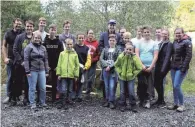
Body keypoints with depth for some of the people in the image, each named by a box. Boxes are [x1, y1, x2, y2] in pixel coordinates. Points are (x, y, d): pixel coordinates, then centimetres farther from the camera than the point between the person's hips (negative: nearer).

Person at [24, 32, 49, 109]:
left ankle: (42, 103, 19)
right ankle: (32, 103, 13)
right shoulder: (29, 47, -1)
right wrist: (27, 71, -12)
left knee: (43, 88, 6)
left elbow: (46, 60, 15)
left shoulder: (43, 48, 14)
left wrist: (47, 71, 10)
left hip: (42, 70, 4)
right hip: (32, 70, -4)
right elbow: (26, 59, -6)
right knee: (32, 88, 3)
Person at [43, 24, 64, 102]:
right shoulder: (45, 42, 2)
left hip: (55, 67, 1)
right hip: (47, 66, -1)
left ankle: (54, 99, 16)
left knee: (54, 83, 7)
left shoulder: (59, 43, 4)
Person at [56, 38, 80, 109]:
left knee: (70, 90, 10)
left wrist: (76, 75, 0)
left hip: (71, 75, 1)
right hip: (63, 75, -1)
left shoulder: (75, 54, 3)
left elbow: (77, 65, 4)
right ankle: (62, 103, 6)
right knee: (63, 90, -6)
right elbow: (59, 64, 5)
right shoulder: (62, 53, 4)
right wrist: (58, 73, 0)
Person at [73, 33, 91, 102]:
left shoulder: (86, 48, 11)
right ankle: (74, 96, 5)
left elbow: (88, 59, 7)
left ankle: (79, 96, 17)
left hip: (83, 68, 4)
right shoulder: (74, 47, -1)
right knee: (75, 82, -5)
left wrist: (86, 67, -5)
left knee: (81, 83, 8)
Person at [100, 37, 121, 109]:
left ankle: (111, 101, -1)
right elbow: (101, 58, 6)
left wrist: (110, 66, -13)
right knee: (106, 86, 6)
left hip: (113, 70, -3)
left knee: (112, 86, -9)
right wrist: (106, 65, -9)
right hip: (105, 70, 3)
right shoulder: (105, 50, 16)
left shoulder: (118, 50, 7)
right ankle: (107, 100, 14)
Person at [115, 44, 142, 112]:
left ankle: (133, 105, 12)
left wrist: (133, 74, -8)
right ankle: (122, 105, 21)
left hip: (131, 78, -2)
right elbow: (116, 65, 6)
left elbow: (139, 68, -7)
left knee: (131, 92, -3)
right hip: (122, 77, 2)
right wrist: (119, 72, -2)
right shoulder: (121, 56, -10)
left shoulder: (135, 58, -16)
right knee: (122, 92, 8)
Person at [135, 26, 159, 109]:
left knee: (150, 85, -3)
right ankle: (142, 100, 13)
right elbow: (137, 55, 1)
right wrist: (142, 65, -9)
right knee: (141, 84, 2)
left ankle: (148, 100, 2)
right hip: (141, 67, 0)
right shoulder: (139, 43, 7)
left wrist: (150, 67, -8)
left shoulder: (154, 43, 7)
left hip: (150, 67, 0)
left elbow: (155, 56, 1)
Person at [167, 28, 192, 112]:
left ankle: (181, 105, 3)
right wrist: (171, 65, 10)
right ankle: (176, 104, 17)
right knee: (174, 86, 7)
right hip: (173, 67, 7)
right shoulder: (174, 42, 13)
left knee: (177, 86, -11)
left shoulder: (187, 42, -7)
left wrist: (184, 67, -19)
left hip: (181, 68, -7)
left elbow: (189, 55, -13)